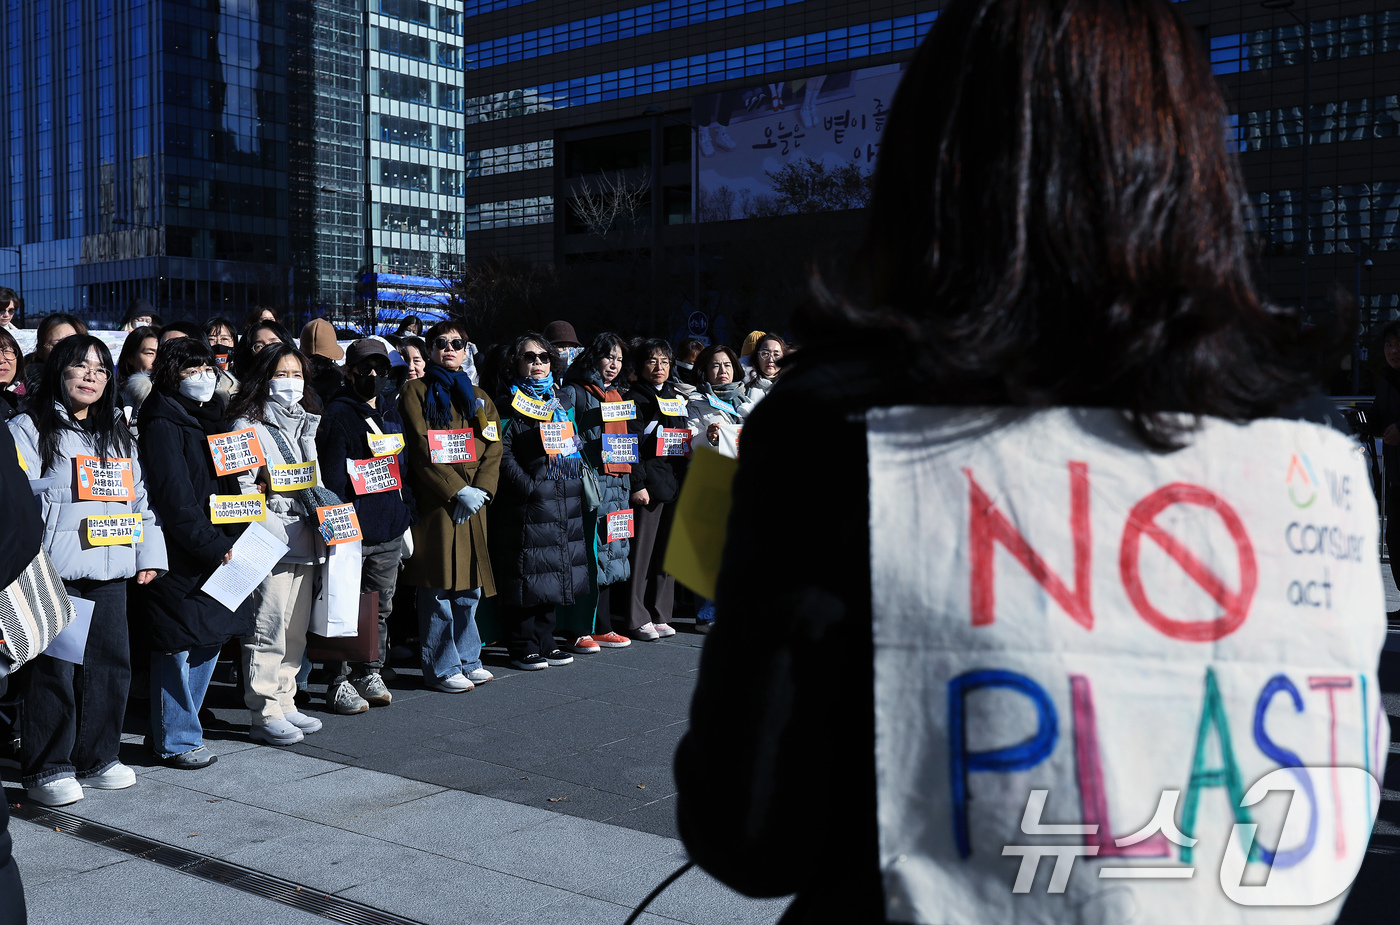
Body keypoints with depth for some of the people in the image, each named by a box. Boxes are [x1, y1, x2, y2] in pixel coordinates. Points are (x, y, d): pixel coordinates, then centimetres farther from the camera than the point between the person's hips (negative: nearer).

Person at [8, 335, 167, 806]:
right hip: (55, 573, -5)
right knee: (54, 667, -4)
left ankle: (96, 758, 19)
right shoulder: (30, 429, 1)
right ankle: (46, 768, 7)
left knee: (111, 663, 6)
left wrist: (150, 553, 13)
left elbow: (141, 496, 21)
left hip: (110, 571, 5)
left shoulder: (118, 434, 19)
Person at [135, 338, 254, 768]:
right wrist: (214, 546, -18)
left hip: (218, 553, 8)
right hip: (180, 555, -8)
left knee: (211, 640, 13)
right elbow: (174, 499, -17)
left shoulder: (212, 418, 16)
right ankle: (176, 741, 10)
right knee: (177, 647, -1)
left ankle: (181, 728, 26)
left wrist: (231, 541, 8)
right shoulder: (163, 426, -10)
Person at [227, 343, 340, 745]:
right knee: (270, 626, -7)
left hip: (304, 536, 7)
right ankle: (265, 714, 0)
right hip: (271, 538, -7)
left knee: (297, 628, 11)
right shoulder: (248, 424, -3)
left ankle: (285, 704, 20)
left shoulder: (306, 422, 18)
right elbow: (242, 485, -7)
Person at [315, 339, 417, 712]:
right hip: (353, 532, -7)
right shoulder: (338, 414, -5)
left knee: (381, 608, 11)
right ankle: (340, 683, 5)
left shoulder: (391, 415, 17)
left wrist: (407, 518, 17)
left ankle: (369, 673, 22)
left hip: (390, 533, 7)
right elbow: (332, 476, -10)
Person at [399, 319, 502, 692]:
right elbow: (420, 450, -7)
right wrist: (457, 491, -14)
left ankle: (467, 659, 20)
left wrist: (480, 491, -7)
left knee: (470, 586, 8)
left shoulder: (479, 398, 19)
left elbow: (493, 451, 10)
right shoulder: (417, 391, 3)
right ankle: (441, 668, 4)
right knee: (438, 590, -4)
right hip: (435, 503, -5)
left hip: (473, 505, 5)